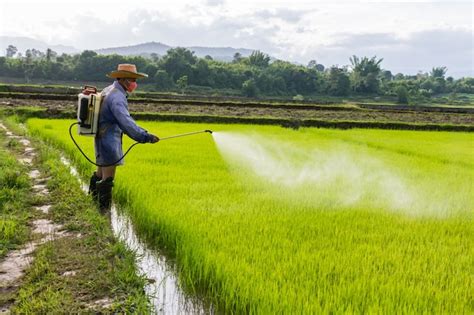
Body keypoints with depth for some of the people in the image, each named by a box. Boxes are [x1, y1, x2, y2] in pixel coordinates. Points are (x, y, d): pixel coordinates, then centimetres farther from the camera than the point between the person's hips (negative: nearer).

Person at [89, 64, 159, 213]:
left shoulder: (108, 90, 13)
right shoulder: (117, 97, -20)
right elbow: (126, 122, -29)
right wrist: (145, 136, -32)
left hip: (101, 138, 11)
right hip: (109, 140, -11)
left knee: (101, 171, 23)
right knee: (107, 177, -6)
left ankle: (94, 196, 39)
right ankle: (104, 209, -1)